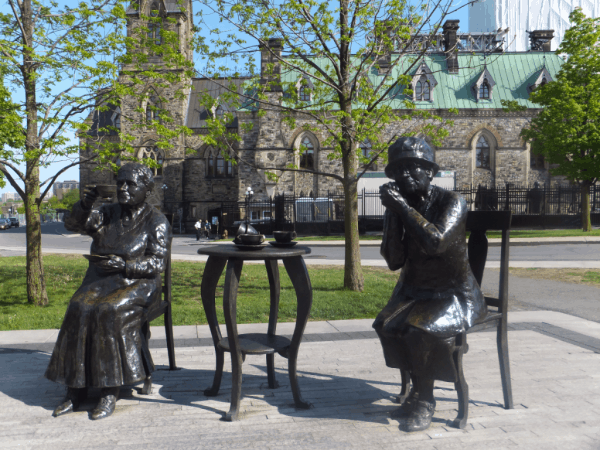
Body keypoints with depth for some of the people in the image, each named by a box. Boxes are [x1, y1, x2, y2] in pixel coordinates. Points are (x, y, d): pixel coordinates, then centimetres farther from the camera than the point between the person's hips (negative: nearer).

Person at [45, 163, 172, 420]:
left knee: (109, 313, -33)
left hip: (137, 285, -4)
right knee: (79, 310, -25)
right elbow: (74, 224, 2)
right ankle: (75, 390, -20)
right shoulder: (107, 215, 14)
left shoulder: (156, 221, -1)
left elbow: (157, 263, -9)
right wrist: (85, 203, -17)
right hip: (100, 283, 4)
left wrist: (125, 265, -23)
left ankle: (111, 391, -25)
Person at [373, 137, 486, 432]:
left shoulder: (451, 202, -14)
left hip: (454, 294, -5)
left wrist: (403, 207, -27)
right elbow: (394, 262, -7)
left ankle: (423, 400, -5)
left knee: (419, 329, -29)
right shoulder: (398, 208, 0)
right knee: (387, 325, -21)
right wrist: (393, 214, -15)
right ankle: (418, 392, 0)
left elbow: (437, 242, -33)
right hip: (415, 291, 5)